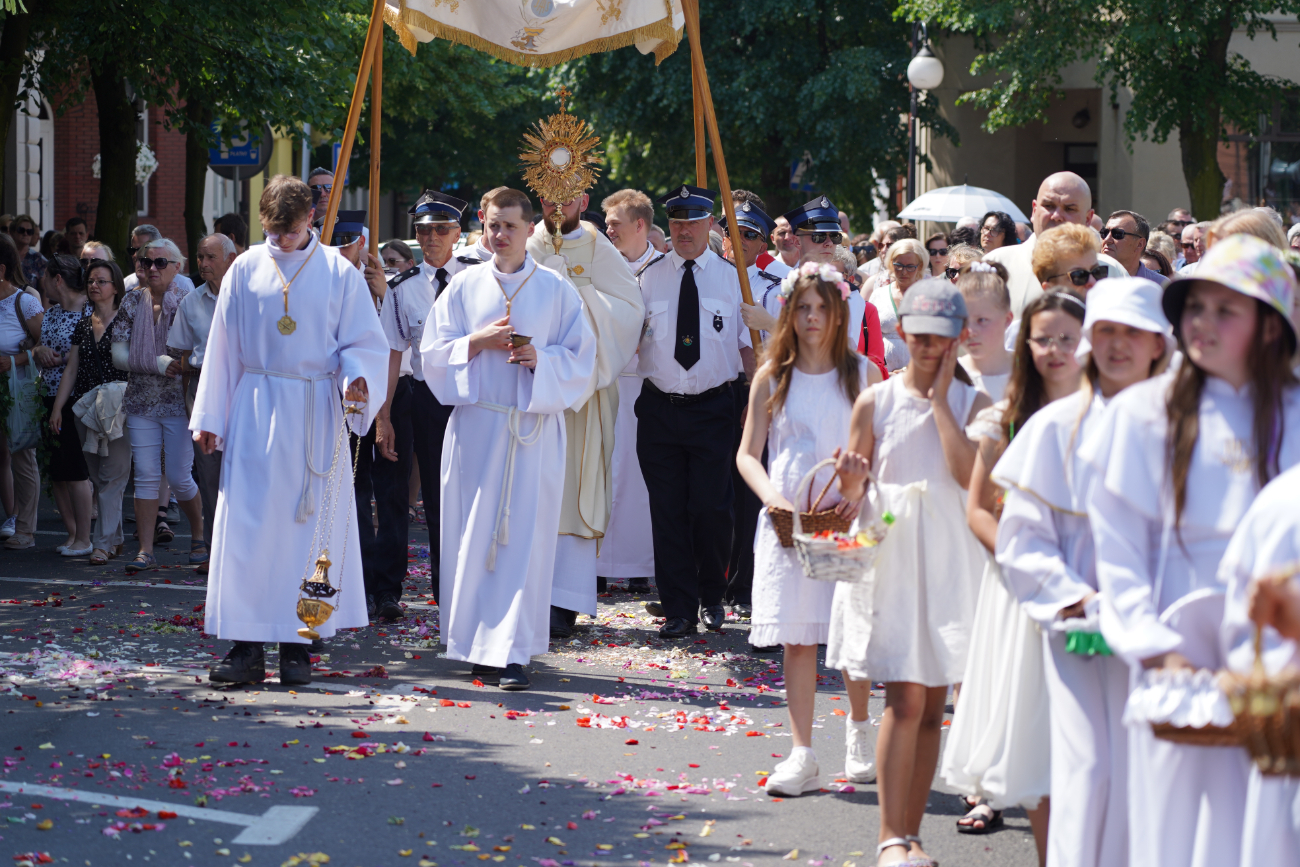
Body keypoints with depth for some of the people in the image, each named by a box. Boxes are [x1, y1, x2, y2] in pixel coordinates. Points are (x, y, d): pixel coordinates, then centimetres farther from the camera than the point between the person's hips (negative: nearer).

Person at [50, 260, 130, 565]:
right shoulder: (82, 326, 13)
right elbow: (71, 369, 15)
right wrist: (57, 407, 10)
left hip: (117, 408, -6)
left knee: (111, 476, -7)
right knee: (96, 476, 6)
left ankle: (103, 543, -8)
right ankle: (116, 539, 13)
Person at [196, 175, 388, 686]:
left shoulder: (340, 273, 2)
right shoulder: (246, 270, 7)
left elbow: (363, 342, 3)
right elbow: (223, 347, 10)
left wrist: (356, 378, -19)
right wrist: (210, 419, 8)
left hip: (316, 415, -1)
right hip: (256, 412, 1)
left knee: (310, 526, 1)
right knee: (247, 527, -5)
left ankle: (297, 645, 8)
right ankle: (247, 648, -4)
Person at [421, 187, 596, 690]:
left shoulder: (557, 291, 5)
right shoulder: (464, 287, 9)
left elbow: (581, 360, 4)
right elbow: (434, 354, 8)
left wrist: (540, 358, -13)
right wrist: (478, 343, -9)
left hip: (534, 431, -1)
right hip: (476, 427, 1)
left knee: (523, 537, -6)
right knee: (474, 535, 1)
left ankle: (512, 652, -7)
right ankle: (477, 644, 10)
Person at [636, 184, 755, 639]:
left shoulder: (731, 277, 4)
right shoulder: (650, 277, 6)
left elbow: (748, 345, 4)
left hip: (714, 409, -1)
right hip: (660, 408, 1)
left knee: (711, 508, -4)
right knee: (668, 511, 2)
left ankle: (712, 597, 19)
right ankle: (679, 610, 10)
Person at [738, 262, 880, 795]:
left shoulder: (863, 373, 5)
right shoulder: (772, 377, 6)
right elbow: (747, 454, 6)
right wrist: (771, 495, -13)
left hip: (848, 521, -1)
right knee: (796, 639, 0)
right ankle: (802, 757, 3)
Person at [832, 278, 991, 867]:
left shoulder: (973, 403, 3)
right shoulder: (875, 402, 3)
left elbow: (969, 475, -14)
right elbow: (852, 494, 7)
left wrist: (940, 400, -10)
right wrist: (852, 483, -16)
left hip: (949, 560, 2)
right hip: (888, 556, -2)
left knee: (932, 706, 6)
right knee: (905, 700, -12)